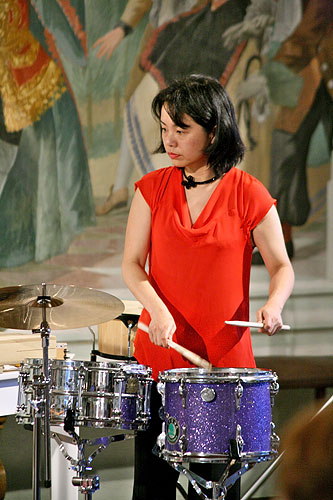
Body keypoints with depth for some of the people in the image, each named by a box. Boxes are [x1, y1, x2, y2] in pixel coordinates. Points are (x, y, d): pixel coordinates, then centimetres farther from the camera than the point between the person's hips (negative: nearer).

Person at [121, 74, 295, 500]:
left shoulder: (249, 196, -3)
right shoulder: (152, 189, 4)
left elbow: (281, 266, 2)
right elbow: (132, 264, 2)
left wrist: (273, 305, -19)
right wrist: (157, 309, -16)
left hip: (224, 353, -2)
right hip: (159, 348, 2)